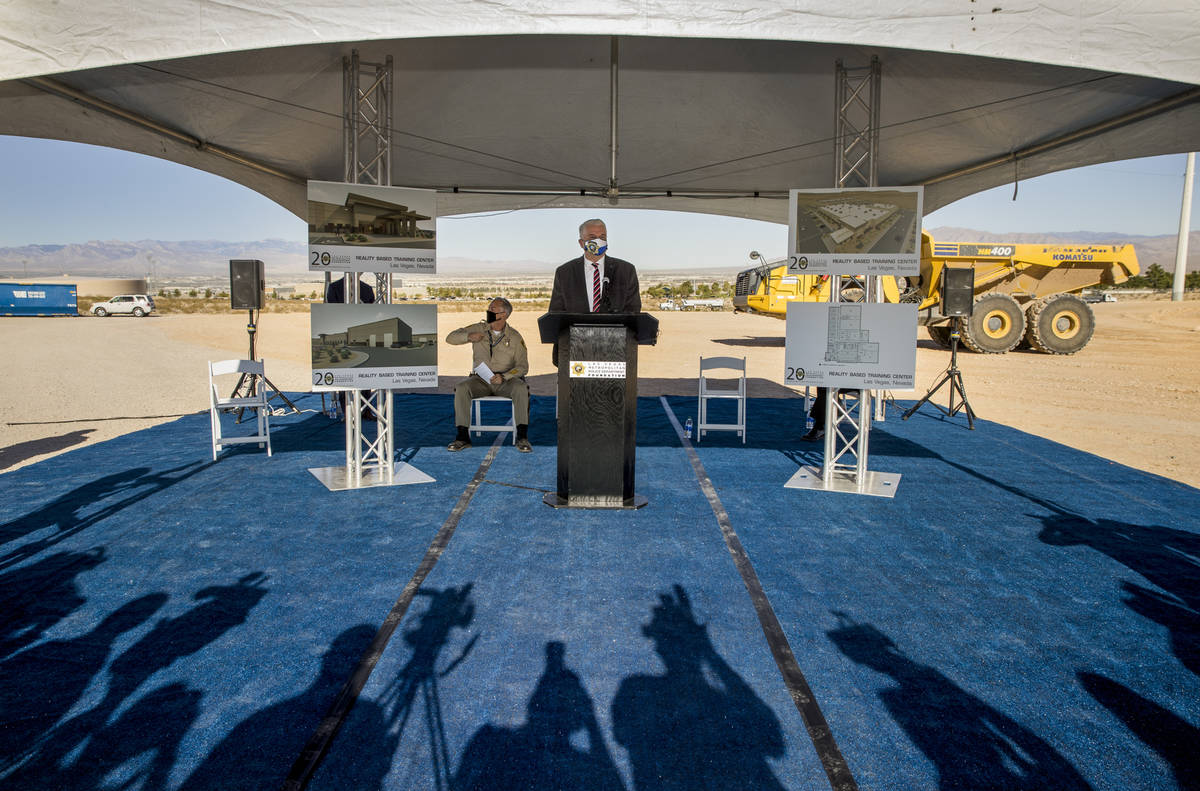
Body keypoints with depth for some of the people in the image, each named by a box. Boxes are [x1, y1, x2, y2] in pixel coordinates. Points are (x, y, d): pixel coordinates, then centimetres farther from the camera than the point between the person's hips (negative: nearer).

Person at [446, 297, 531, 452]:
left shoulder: (515, 337, 1)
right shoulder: (478, 329, 7)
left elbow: (523, 367, -2)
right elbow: (450, 338, 6)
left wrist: (504, 377, -20)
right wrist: (468, 336, -15)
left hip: (505, 381, -2)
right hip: (480, 380, 2)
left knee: (521, 388, -34)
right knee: (461, 388, -29)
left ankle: (522, 437, -32)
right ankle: (462, 437, -26)